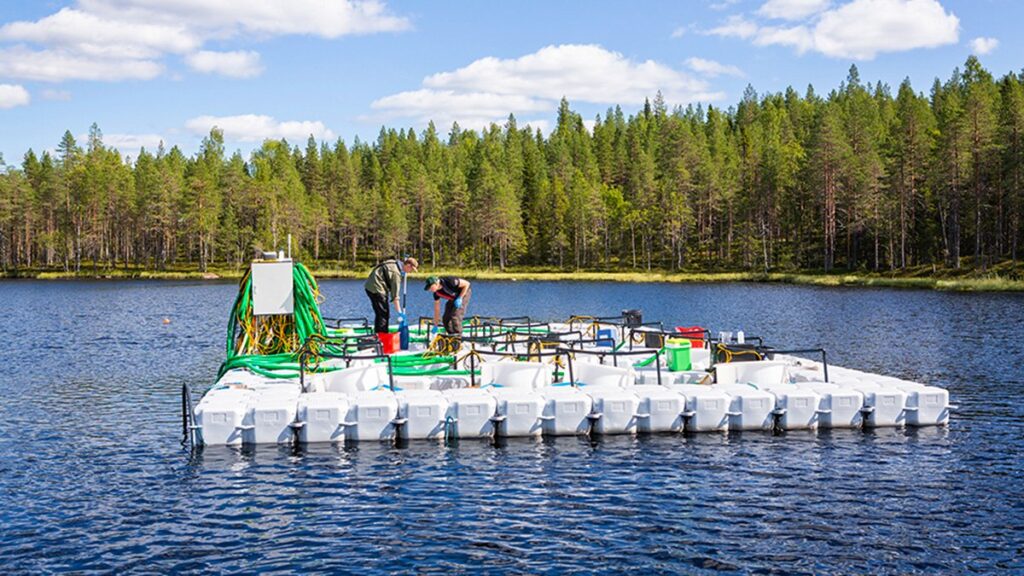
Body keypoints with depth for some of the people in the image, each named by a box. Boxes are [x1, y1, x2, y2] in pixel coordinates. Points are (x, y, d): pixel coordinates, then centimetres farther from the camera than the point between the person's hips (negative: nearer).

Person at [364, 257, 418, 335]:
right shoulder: (396, 272, -18)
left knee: (379, 314, 18)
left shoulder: (394, 263, 10)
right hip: (376, 289, -10)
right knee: (384, 314, -7)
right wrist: (399, 312, -16)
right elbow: (395, 294, -18)